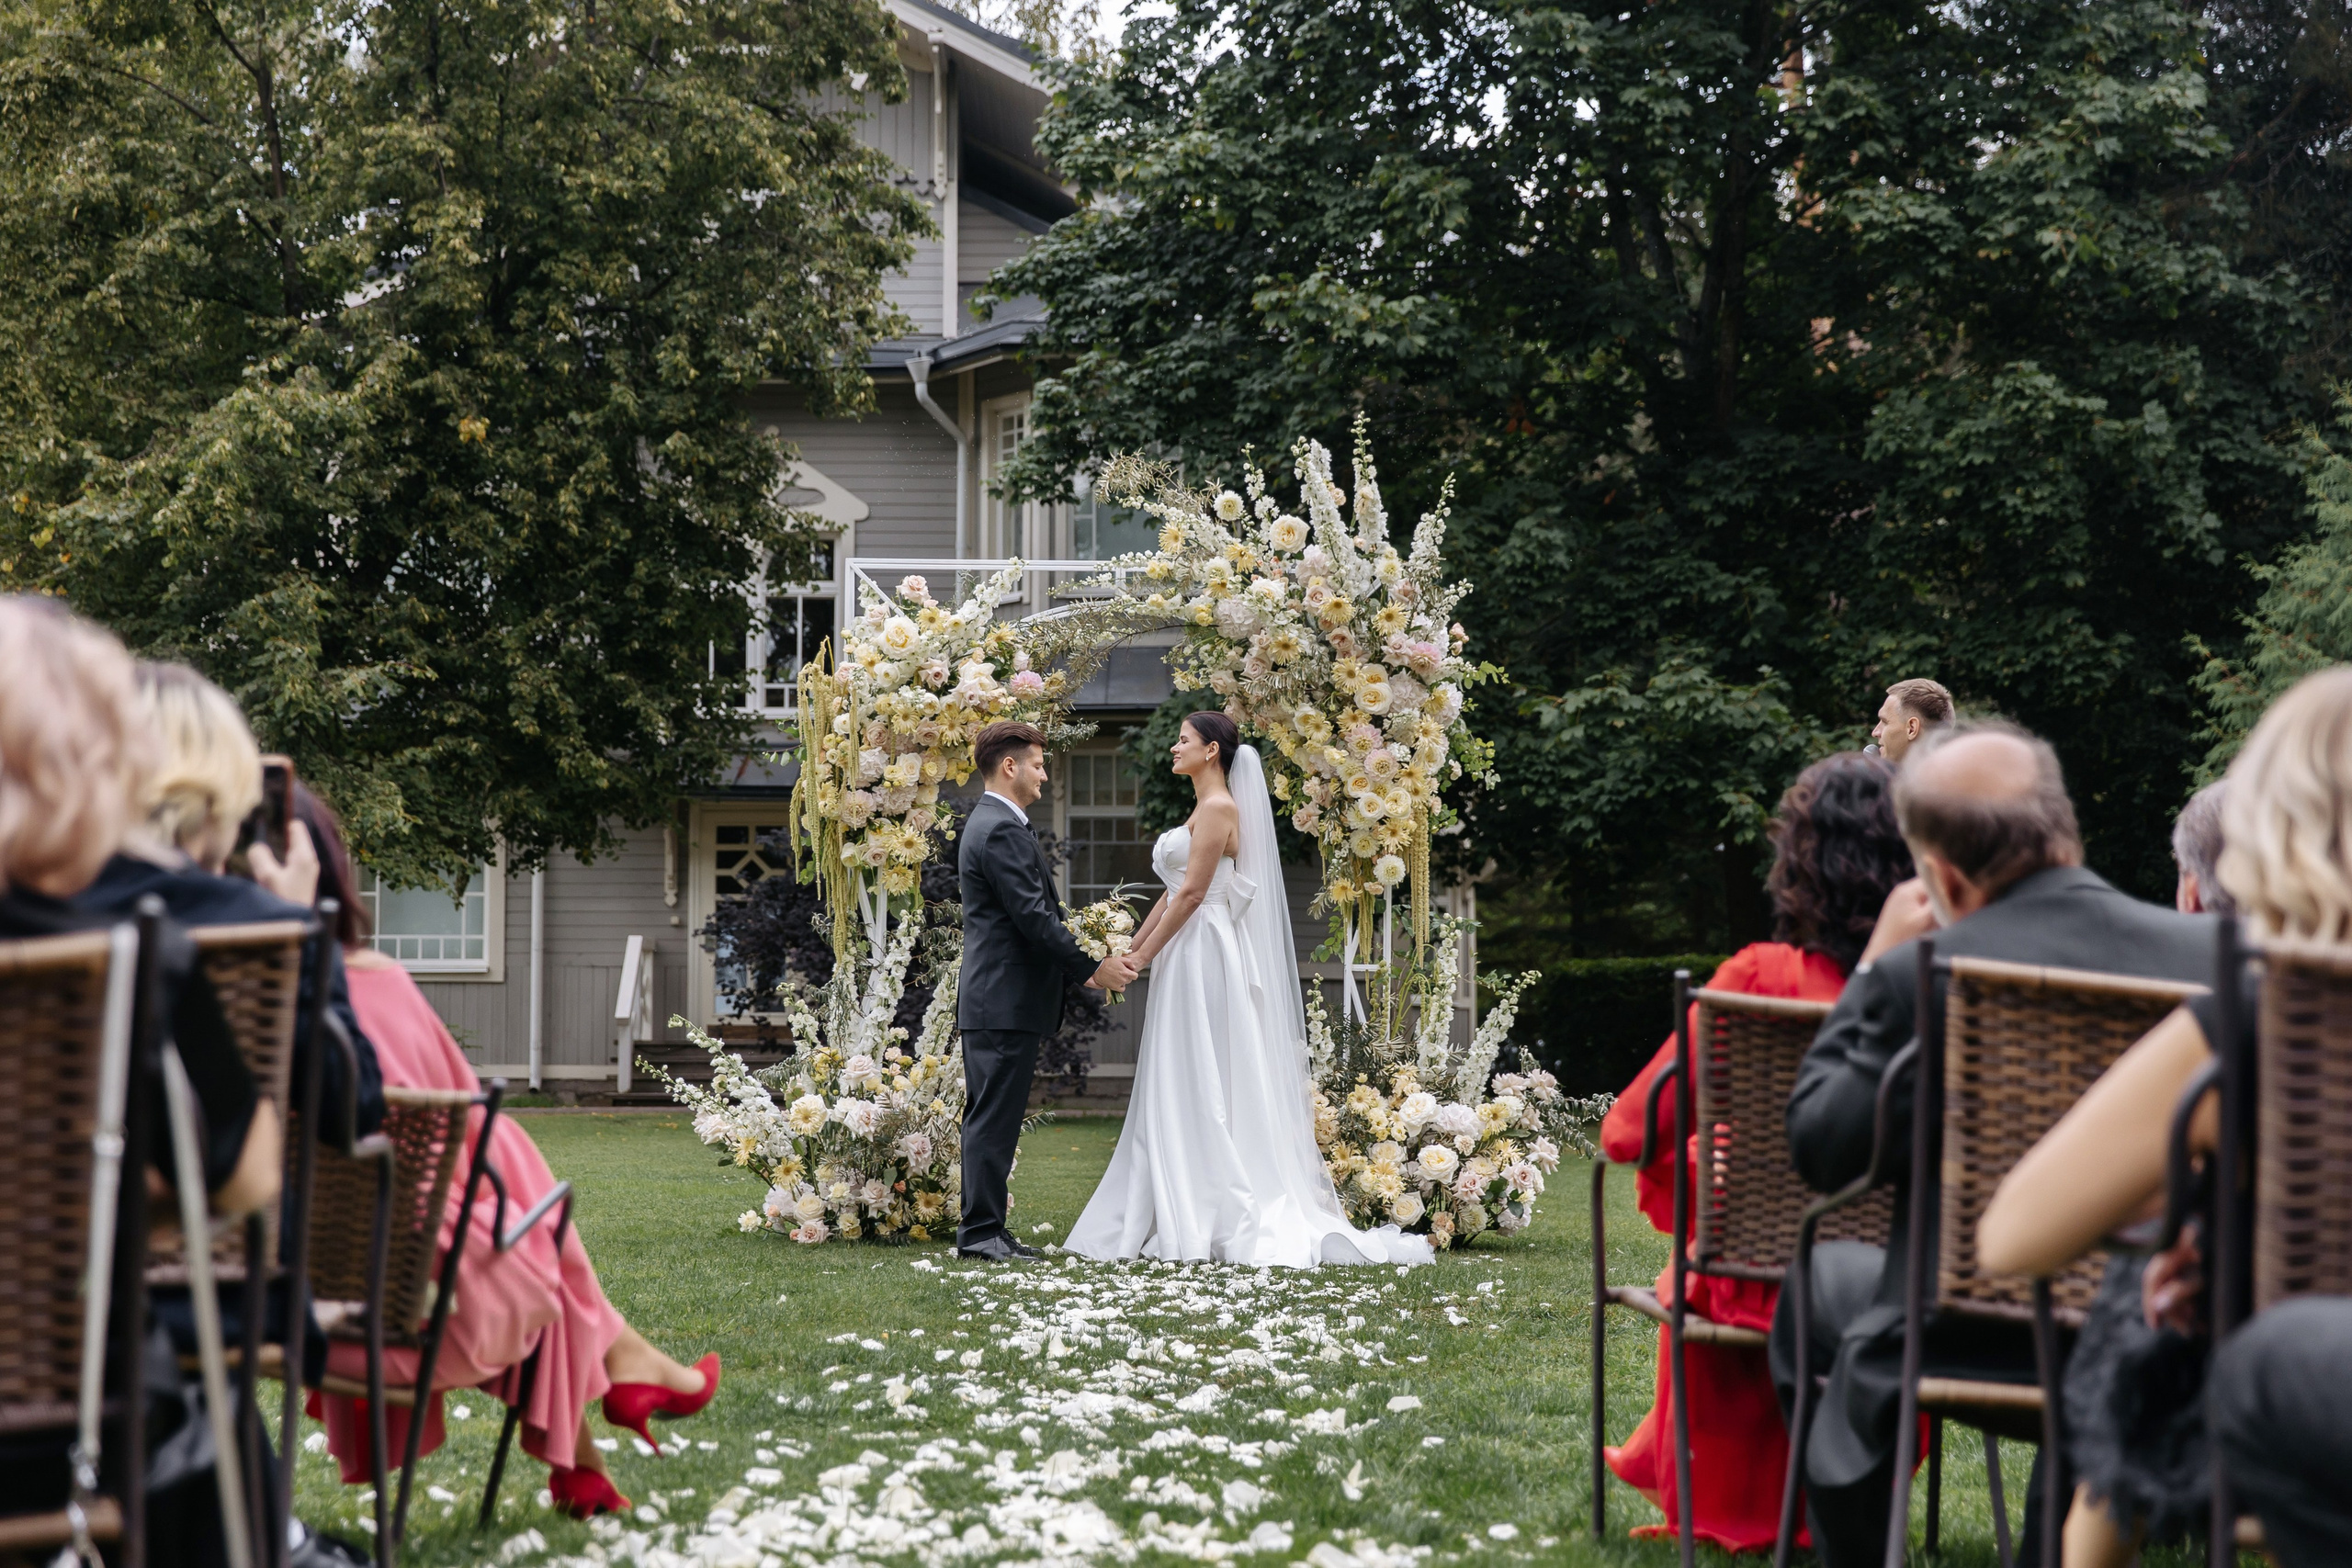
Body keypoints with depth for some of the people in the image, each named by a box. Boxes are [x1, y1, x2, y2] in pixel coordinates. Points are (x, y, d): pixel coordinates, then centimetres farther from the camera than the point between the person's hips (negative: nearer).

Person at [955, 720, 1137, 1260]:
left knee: (990, 1119, 12)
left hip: (995, 998, 11)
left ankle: (982, 1229, 16)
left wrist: (1081, 964, 18)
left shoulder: (991, 824, 18)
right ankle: (981, 1232, -5)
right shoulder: (1002, 830, -16)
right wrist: (1091, 968, -13)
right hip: (1006, 1002, -11)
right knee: (994, 1119, -7)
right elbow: (1033, 917, -20)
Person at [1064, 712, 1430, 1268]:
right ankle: (1186, 1220, 10)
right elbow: (1174, 894, 19)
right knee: (1179, 1093, 8)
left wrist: (1143, 957, -15)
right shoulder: (1203, 809, 19)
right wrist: (1130, 948, 15)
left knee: (1201, 1091, -8)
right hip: (1187, 960, 10)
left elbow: (1192, 894, -17)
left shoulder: (1219, 808, -11)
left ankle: (1209, 1224, -6)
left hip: (1204, 958, -10)